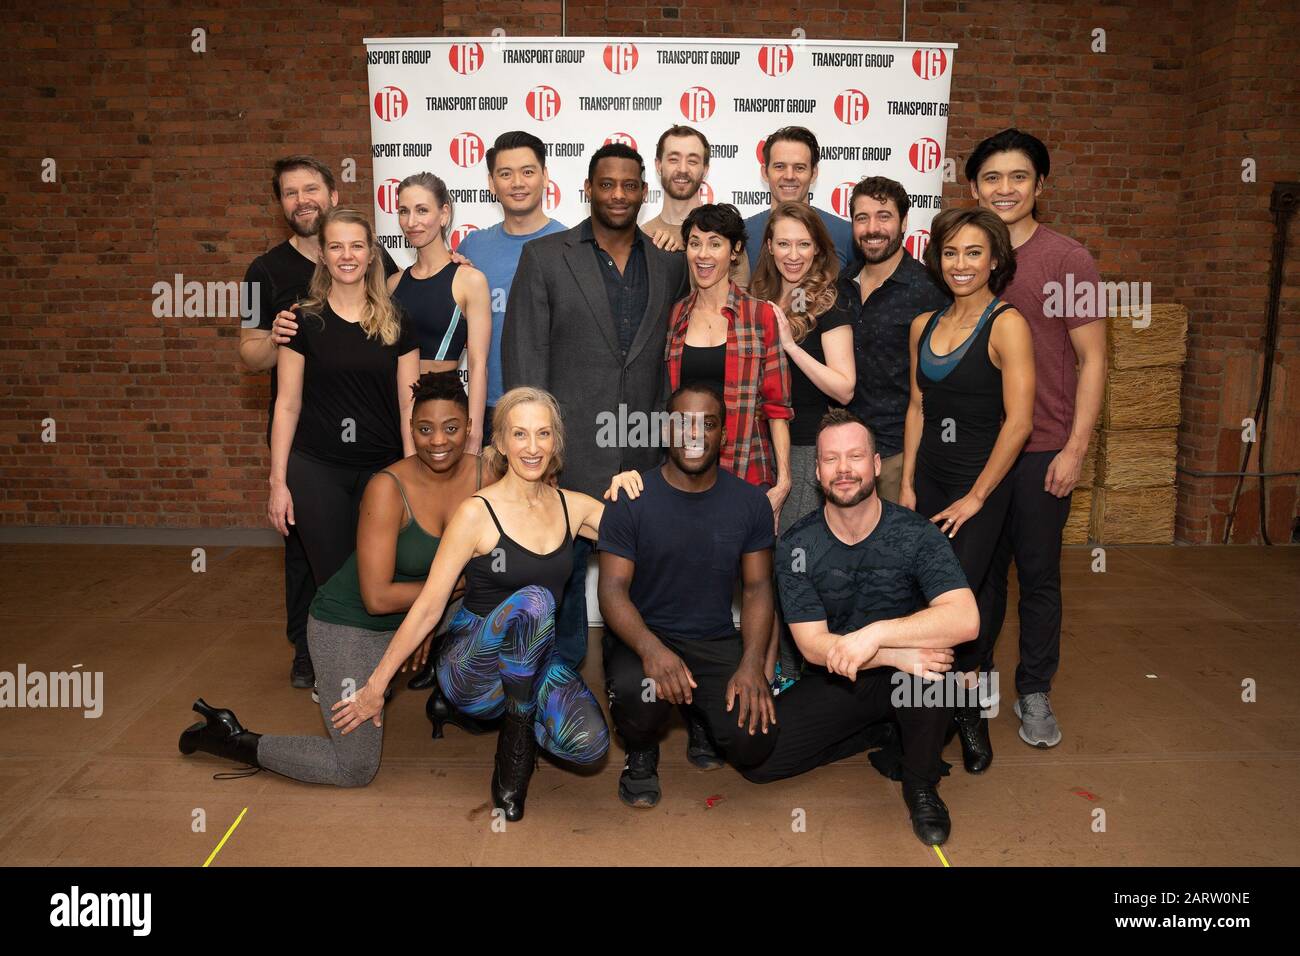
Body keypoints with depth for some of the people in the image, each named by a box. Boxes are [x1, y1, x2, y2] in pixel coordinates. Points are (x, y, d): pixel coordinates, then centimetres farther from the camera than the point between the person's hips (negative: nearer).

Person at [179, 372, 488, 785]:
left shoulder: (482, 473, -12)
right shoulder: (388, 488, -27)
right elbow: (377, 598, -27)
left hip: (412, 614, 6)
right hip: (349, 626, -6)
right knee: (356, 770, -5)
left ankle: (446, 700, 12)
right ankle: (232, 738, 16)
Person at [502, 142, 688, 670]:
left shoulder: (670, 263, 8)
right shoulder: (544, 256, 0)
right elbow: (524, 355, -4)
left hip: (646, 452, 3)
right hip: (570, 449, -2)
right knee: (562, 570, 8)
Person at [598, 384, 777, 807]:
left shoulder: (750, 502, 1)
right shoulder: (630, 499, -7)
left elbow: (758, 587, 3)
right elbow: (613, 590, -11)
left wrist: (752, 663, -13)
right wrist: (651, 648, -31)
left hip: (717, 642, 3)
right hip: (643, 635, -2)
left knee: (754, 743, -18)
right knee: (638, 691, -36)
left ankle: (702, 713, 21)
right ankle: (641, 752, 4)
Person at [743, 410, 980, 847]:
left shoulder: (915, 533, -15)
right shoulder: (797, 545, -11)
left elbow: (965, 619, -29)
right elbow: (812, 644, -16)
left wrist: (876, 634, -39)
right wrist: (895, 655, -30)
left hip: (901, 679, -2)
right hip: (834, 682, 2)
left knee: (934, 655, -36)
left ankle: (921, 783, -6)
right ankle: (880, 733, 7)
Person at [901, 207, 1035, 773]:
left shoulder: (1006, 325, -10)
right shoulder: (923, 326, 9)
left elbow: (1019, 421, -14)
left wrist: (976, 497, -11)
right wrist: (907, 485, 9)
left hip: (982, 483, -5)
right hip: (929, 478, 5)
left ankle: (969, 711, 15)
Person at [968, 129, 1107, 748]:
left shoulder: (1068, 260, -5)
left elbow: (1092, 359, -4)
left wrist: (1075, 448, -10)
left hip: (1042, 450, -3)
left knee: (1038, 575, 7)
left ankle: (1034, 693, 23)